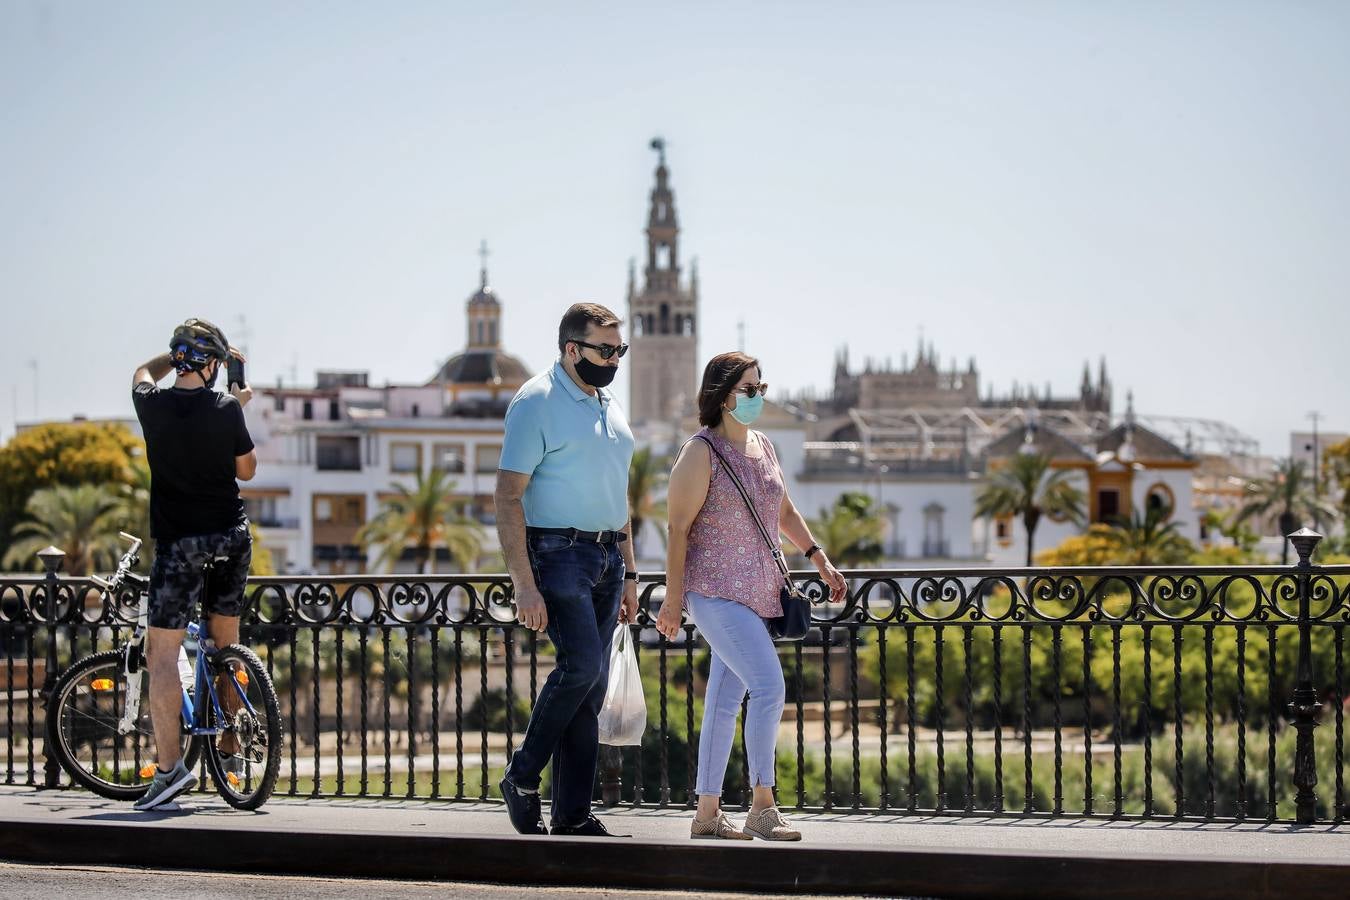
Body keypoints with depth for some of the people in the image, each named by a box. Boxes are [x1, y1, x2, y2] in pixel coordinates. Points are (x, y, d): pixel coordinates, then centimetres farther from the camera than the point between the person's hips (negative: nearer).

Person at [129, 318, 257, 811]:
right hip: (232, 537, 2)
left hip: (179, 542, -2)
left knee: (162, 655, -4)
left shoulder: (153, 405, -4)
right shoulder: (226, 409, -6)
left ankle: (170, 766, -16)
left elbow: (145, 371, 21)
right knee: (225, 643, 20)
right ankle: (229, 746, 29)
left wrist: (183, 352, 30)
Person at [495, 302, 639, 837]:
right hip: (558, 552, -8)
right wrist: (524, 585, -20)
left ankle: (572, 813, 7)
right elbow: (509, 497, -13)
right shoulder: (537, 403, -8)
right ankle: (523, 777, -2)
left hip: (605, 558, 8)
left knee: (591, 686, 4)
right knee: (582, 663, -20)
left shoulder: (608, 405, 17)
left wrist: (628, 573, 20)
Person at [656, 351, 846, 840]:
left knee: (725, 700, 9)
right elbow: (678, 529, -10)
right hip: (715, 592, -8)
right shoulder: (702, 452, -9)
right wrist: (672, 598, -12)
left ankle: (707, 813, 14)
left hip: (756, 593, 8)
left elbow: (784, 511, 26)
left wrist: (820, 559, 18)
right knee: (768, 685, -18)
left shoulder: (763, 446, 14)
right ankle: (762, 807, -12)